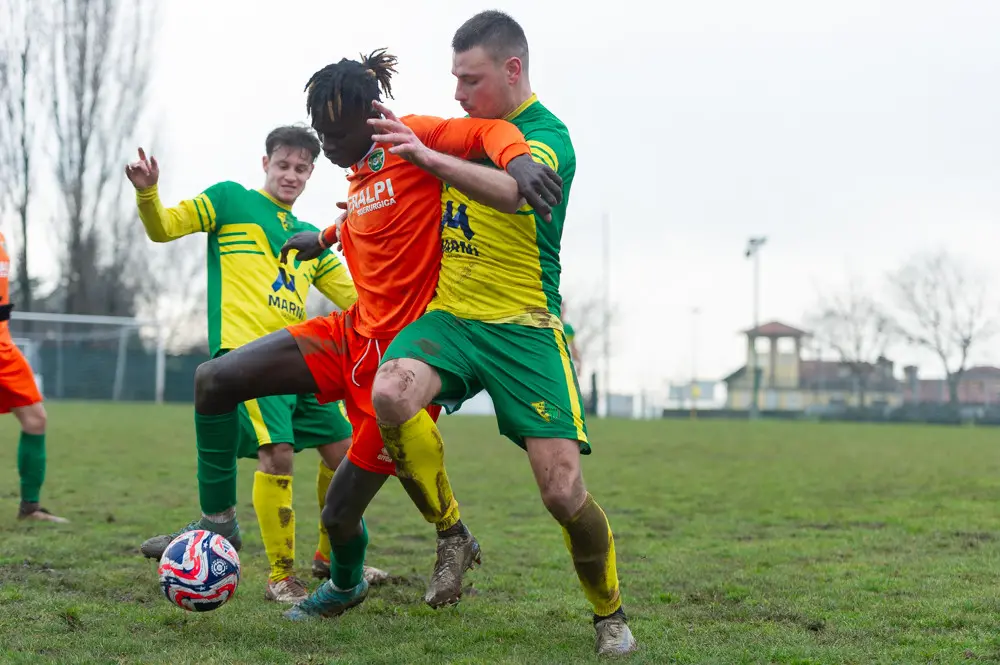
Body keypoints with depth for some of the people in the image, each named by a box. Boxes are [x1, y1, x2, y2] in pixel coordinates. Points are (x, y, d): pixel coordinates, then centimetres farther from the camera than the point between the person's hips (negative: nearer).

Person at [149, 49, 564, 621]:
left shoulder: (413, 139, -11)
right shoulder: (360, 176, 12)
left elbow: (489, 132, -26)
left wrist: (520, 163, -46)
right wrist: (325, 238, 45)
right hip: (353, 332, 8)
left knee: (340, 516, 1)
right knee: (215, 380, -4)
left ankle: (347, 585, 36)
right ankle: (218, 522, 11)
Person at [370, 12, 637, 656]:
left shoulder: (548, 134, -9)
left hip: (524, 328, -5)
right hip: (449, 314, 5)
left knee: (563, 490, -11)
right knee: (391, 394, -29)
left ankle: (611, 615, 17)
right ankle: (453, 536, -5)